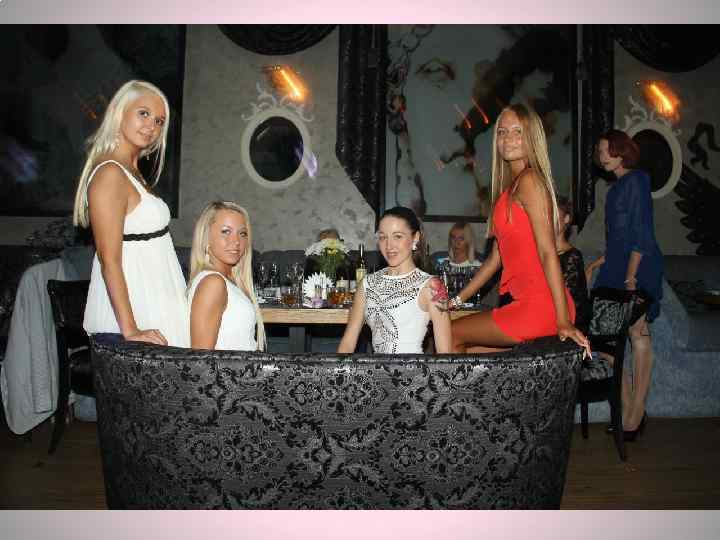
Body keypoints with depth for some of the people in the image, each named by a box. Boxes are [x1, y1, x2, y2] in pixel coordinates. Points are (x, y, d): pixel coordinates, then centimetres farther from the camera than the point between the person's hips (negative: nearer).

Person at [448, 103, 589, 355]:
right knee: (471, 351, 15)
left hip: (540, 306, -9)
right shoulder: (509, 188, 17)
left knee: (449, 336, 2)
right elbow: (497, 256, 19)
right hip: (524, 301, 9)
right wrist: (457, 300, 21)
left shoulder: (529, 180, -11)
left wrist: (563, 322, -20)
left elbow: (548, 253, -17)